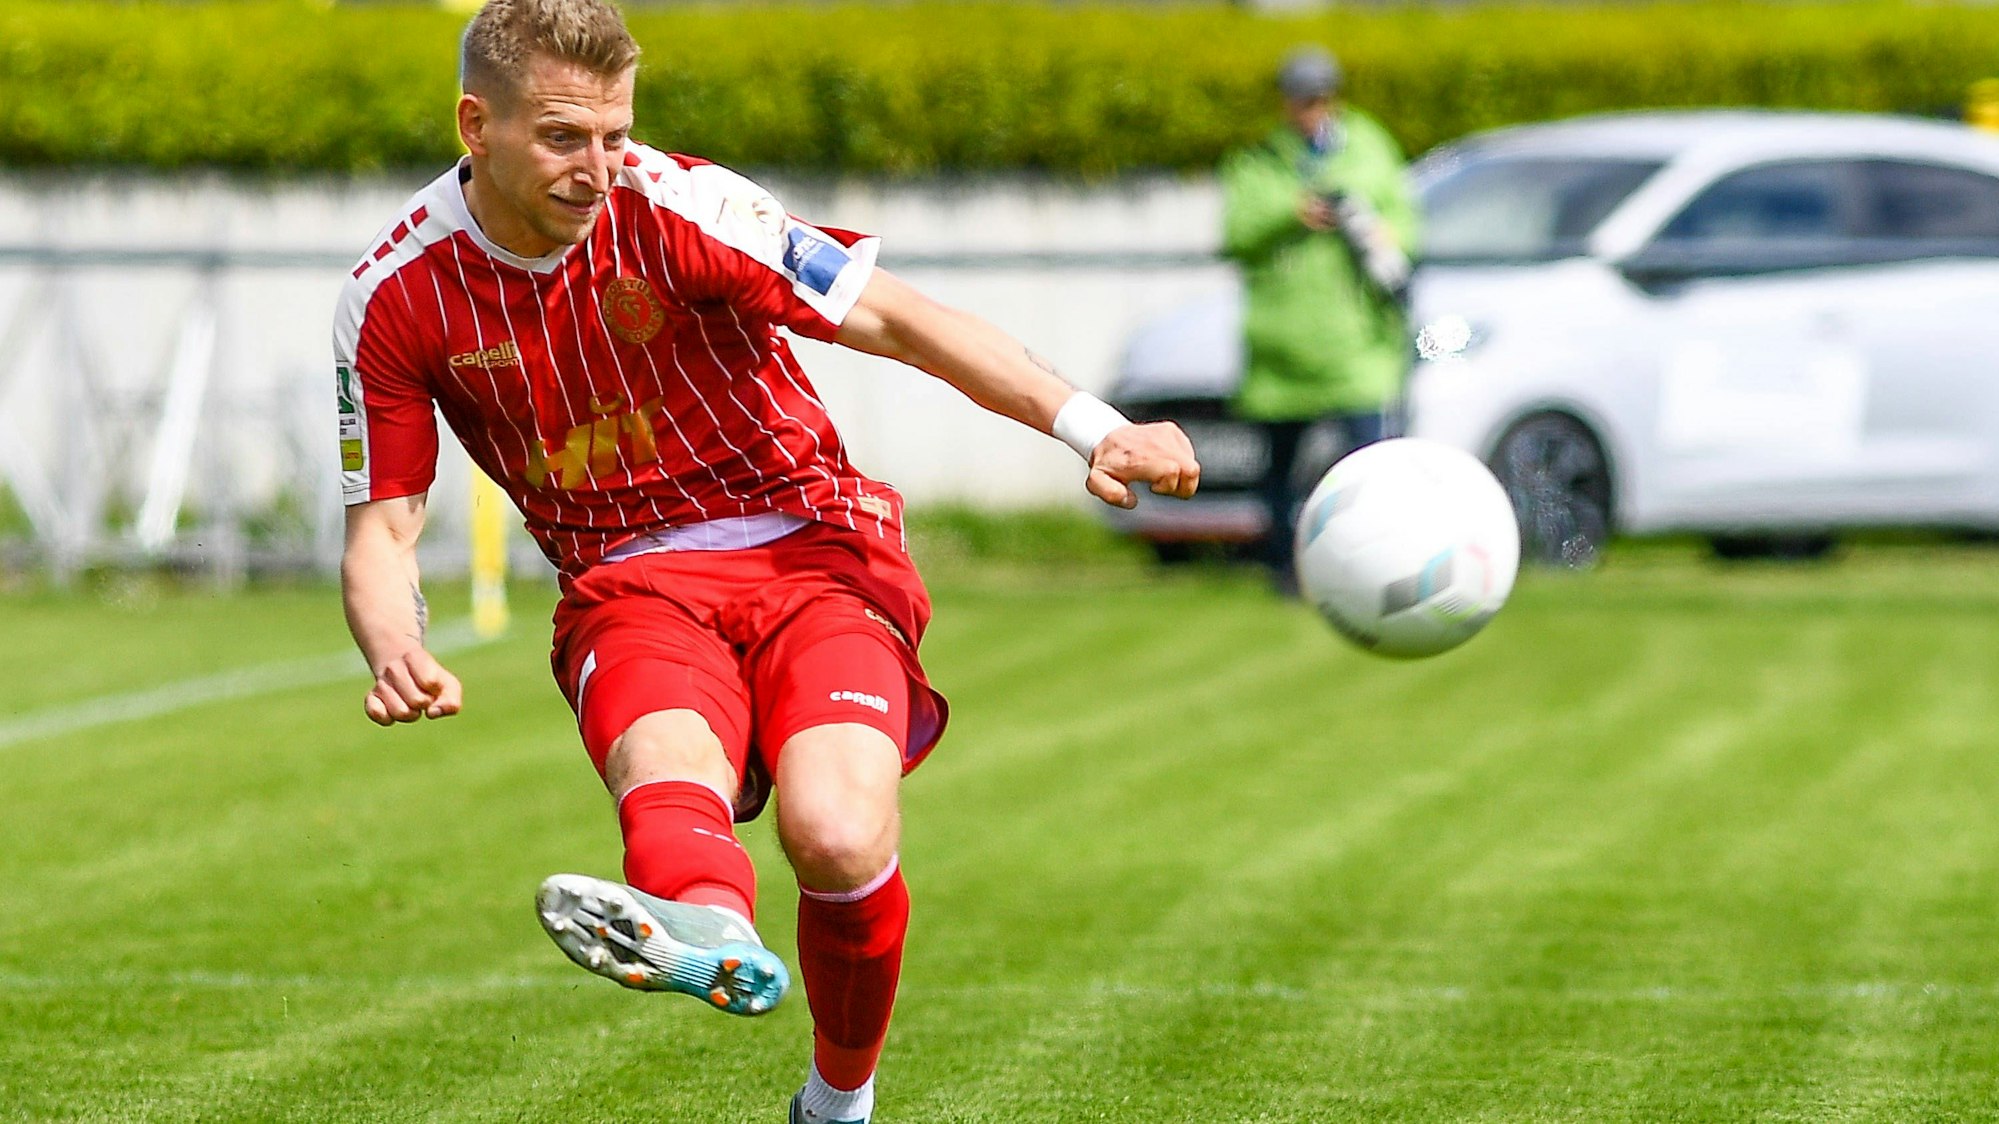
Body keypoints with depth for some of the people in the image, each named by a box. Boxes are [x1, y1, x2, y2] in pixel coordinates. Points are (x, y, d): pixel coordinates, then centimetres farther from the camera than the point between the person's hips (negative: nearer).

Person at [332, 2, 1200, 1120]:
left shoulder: (672, 208, -13)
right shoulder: (397, 300, -5)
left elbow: (894, 316, -15)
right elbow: (383, 528, 0)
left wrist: (1093, 427, -26)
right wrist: (398, 656, -23)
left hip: (810, 549, -1)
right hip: (627, 582, 1)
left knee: (839, 836, -28)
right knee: (665, 761, -35)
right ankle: (710, 928, -70)